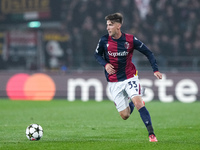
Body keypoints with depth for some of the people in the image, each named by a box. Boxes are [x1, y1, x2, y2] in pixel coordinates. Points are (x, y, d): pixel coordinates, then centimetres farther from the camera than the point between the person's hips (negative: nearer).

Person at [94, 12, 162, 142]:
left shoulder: (131, 40, -11)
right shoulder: (104, 40, -7)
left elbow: (148, 53, 0)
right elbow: (97, 55, 10)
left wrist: (155, 69, -10)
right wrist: (105, 64, -10)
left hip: (130, 77, -2)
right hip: (113, 82, 2)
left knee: (138, 102, -25)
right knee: (125, 116, 0)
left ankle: (151, 134, -21)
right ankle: (131, 104, 36)